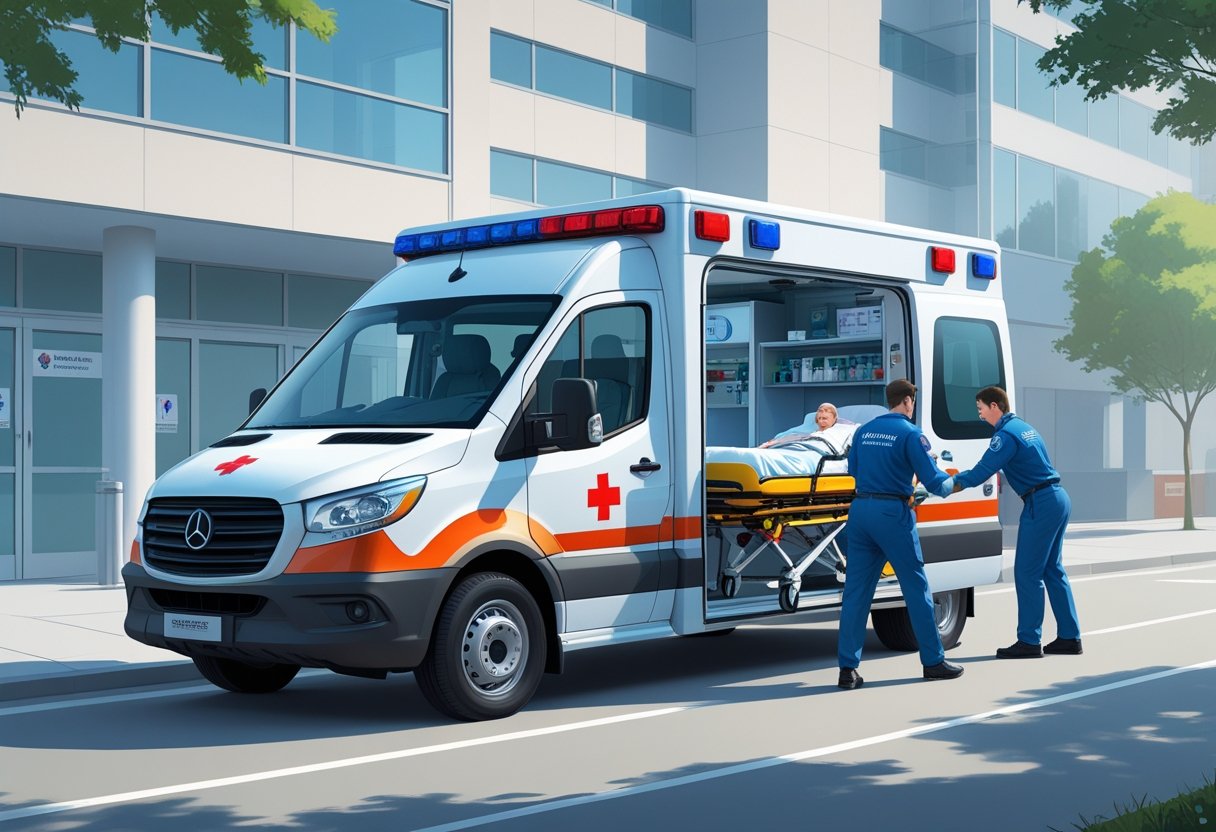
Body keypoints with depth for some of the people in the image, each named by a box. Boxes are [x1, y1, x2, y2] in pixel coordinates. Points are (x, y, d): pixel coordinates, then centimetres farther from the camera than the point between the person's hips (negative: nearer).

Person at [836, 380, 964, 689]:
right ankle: (933, 661, 15)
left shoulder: (864, 430, 11)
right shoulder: (910, 433, -7)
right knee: (916, 588, 7)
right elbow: (934, 481, -8)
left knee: (856, 590, 5)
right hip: (892, 513, -5)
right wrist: (951, 482, 13)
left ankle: (848, 668, 3)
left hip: (860, 510, 6)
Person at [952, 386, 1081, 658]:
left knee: (1027, 573, -4)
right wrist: (959, 479, 19)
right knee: (1053, 570, 14)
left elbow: (982, 471, -17)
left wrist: (951, 483, -8)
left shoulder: (1006, 435, -13)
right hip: (1058, 499, 10)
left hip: (1041, 504, -10)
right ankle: (1069, 638, 17)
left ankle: (1029, 641, -1)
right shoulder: (1023, 427, 18)